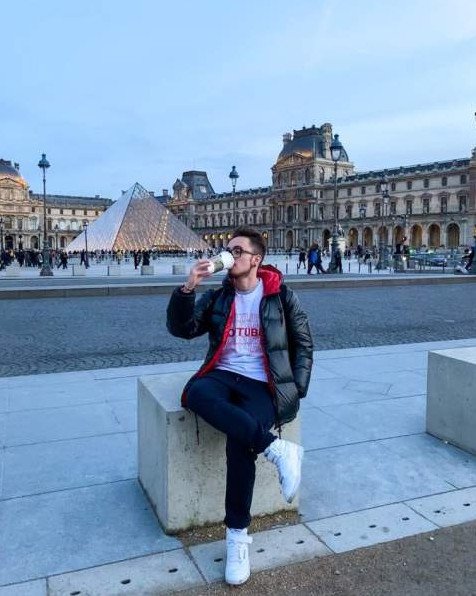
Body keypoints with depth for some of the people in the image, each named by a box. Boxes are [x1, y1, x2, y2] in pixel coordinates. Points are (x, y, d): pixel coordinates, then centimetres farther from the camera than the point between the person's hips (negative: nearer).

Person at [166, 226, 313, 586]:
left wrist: (296, 392, -2)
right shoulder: (217, 296, 11)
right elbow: (181, 329, 3)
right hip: (223, 376, 3)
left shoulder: (282, 297, 4)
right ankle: (276, 449, -32)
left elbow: (303, 345, 9)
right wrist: (187, 289, -11)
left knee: (239, 440, -30)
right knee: (196, 393, -34)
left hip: (262, 384, -3)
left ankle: (238, 534, -11)